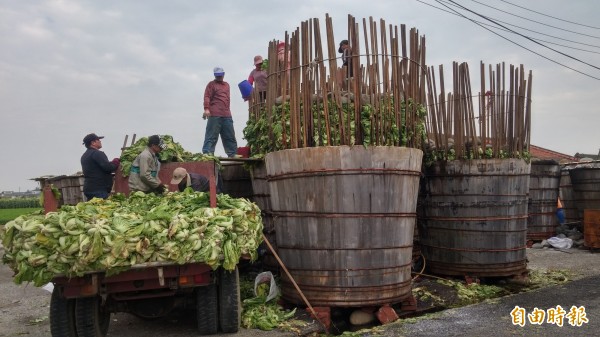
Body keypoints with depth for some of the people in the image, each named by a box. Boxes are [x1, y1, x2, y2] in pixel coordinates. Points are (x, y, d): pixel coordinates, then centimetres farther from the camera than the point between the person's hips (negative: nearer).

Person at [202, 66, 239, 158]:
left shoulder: (226, 85, 24)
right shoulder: (211, 84, 5)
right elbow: (207, 97, -7)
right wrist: (206, 108, -20)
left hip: (227, 115, 6)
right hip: (214, 115, -6)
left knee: (230, 136, 9)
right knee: (211, 136, -8)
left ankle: (232, 154, 16)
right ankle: (207, 153, -7)